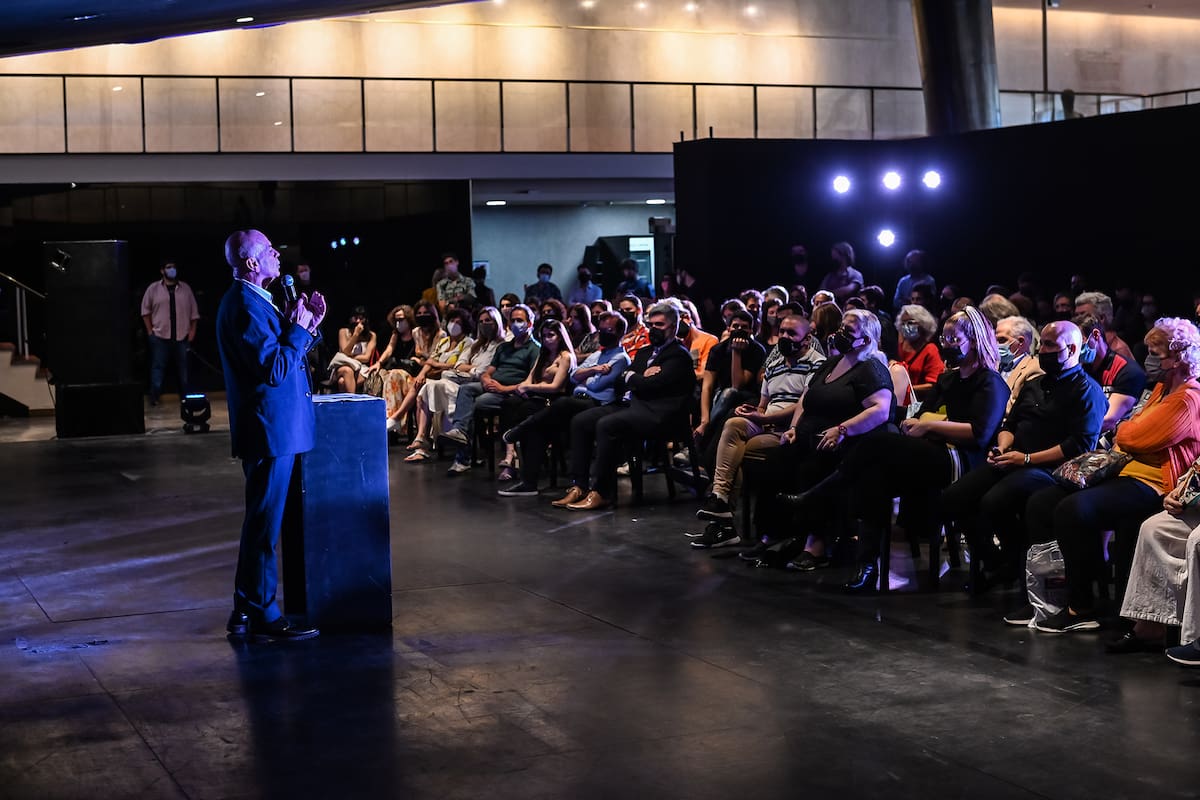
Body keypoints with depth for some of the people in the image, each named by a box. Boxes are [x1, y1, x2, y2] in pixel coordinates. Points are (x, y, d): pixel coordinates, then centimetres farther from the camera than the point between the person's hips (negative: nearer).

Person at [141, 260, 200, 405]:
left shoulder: (185, 288, 8)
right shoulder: (153, 288, 2)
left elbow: (194, 311, 9)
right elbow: (146, 310, 5)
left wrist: (193, 330, 2)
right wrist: (150, 331, -1)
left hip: (182, 336, 2)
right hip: (160, 336, -2)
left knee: (183, 367, 7)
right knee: (158, 367, -2)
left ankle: (185, 397, 15)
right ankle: (154, 397, 1)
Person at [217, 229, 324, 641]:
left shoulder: (252, 300, 15)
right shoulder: (246, 306, -18)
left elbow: (279, 358, 19)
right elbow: (274, 369, -23)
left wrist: (307, 326, 8)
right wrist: (299, 329, -13)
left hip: (272, 429, 11)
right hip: (269, 429, -11)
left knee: (261, 521, 16)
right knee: (264, 524, -3)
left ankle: (245, 612, 24)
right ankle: (262, 614, 4)